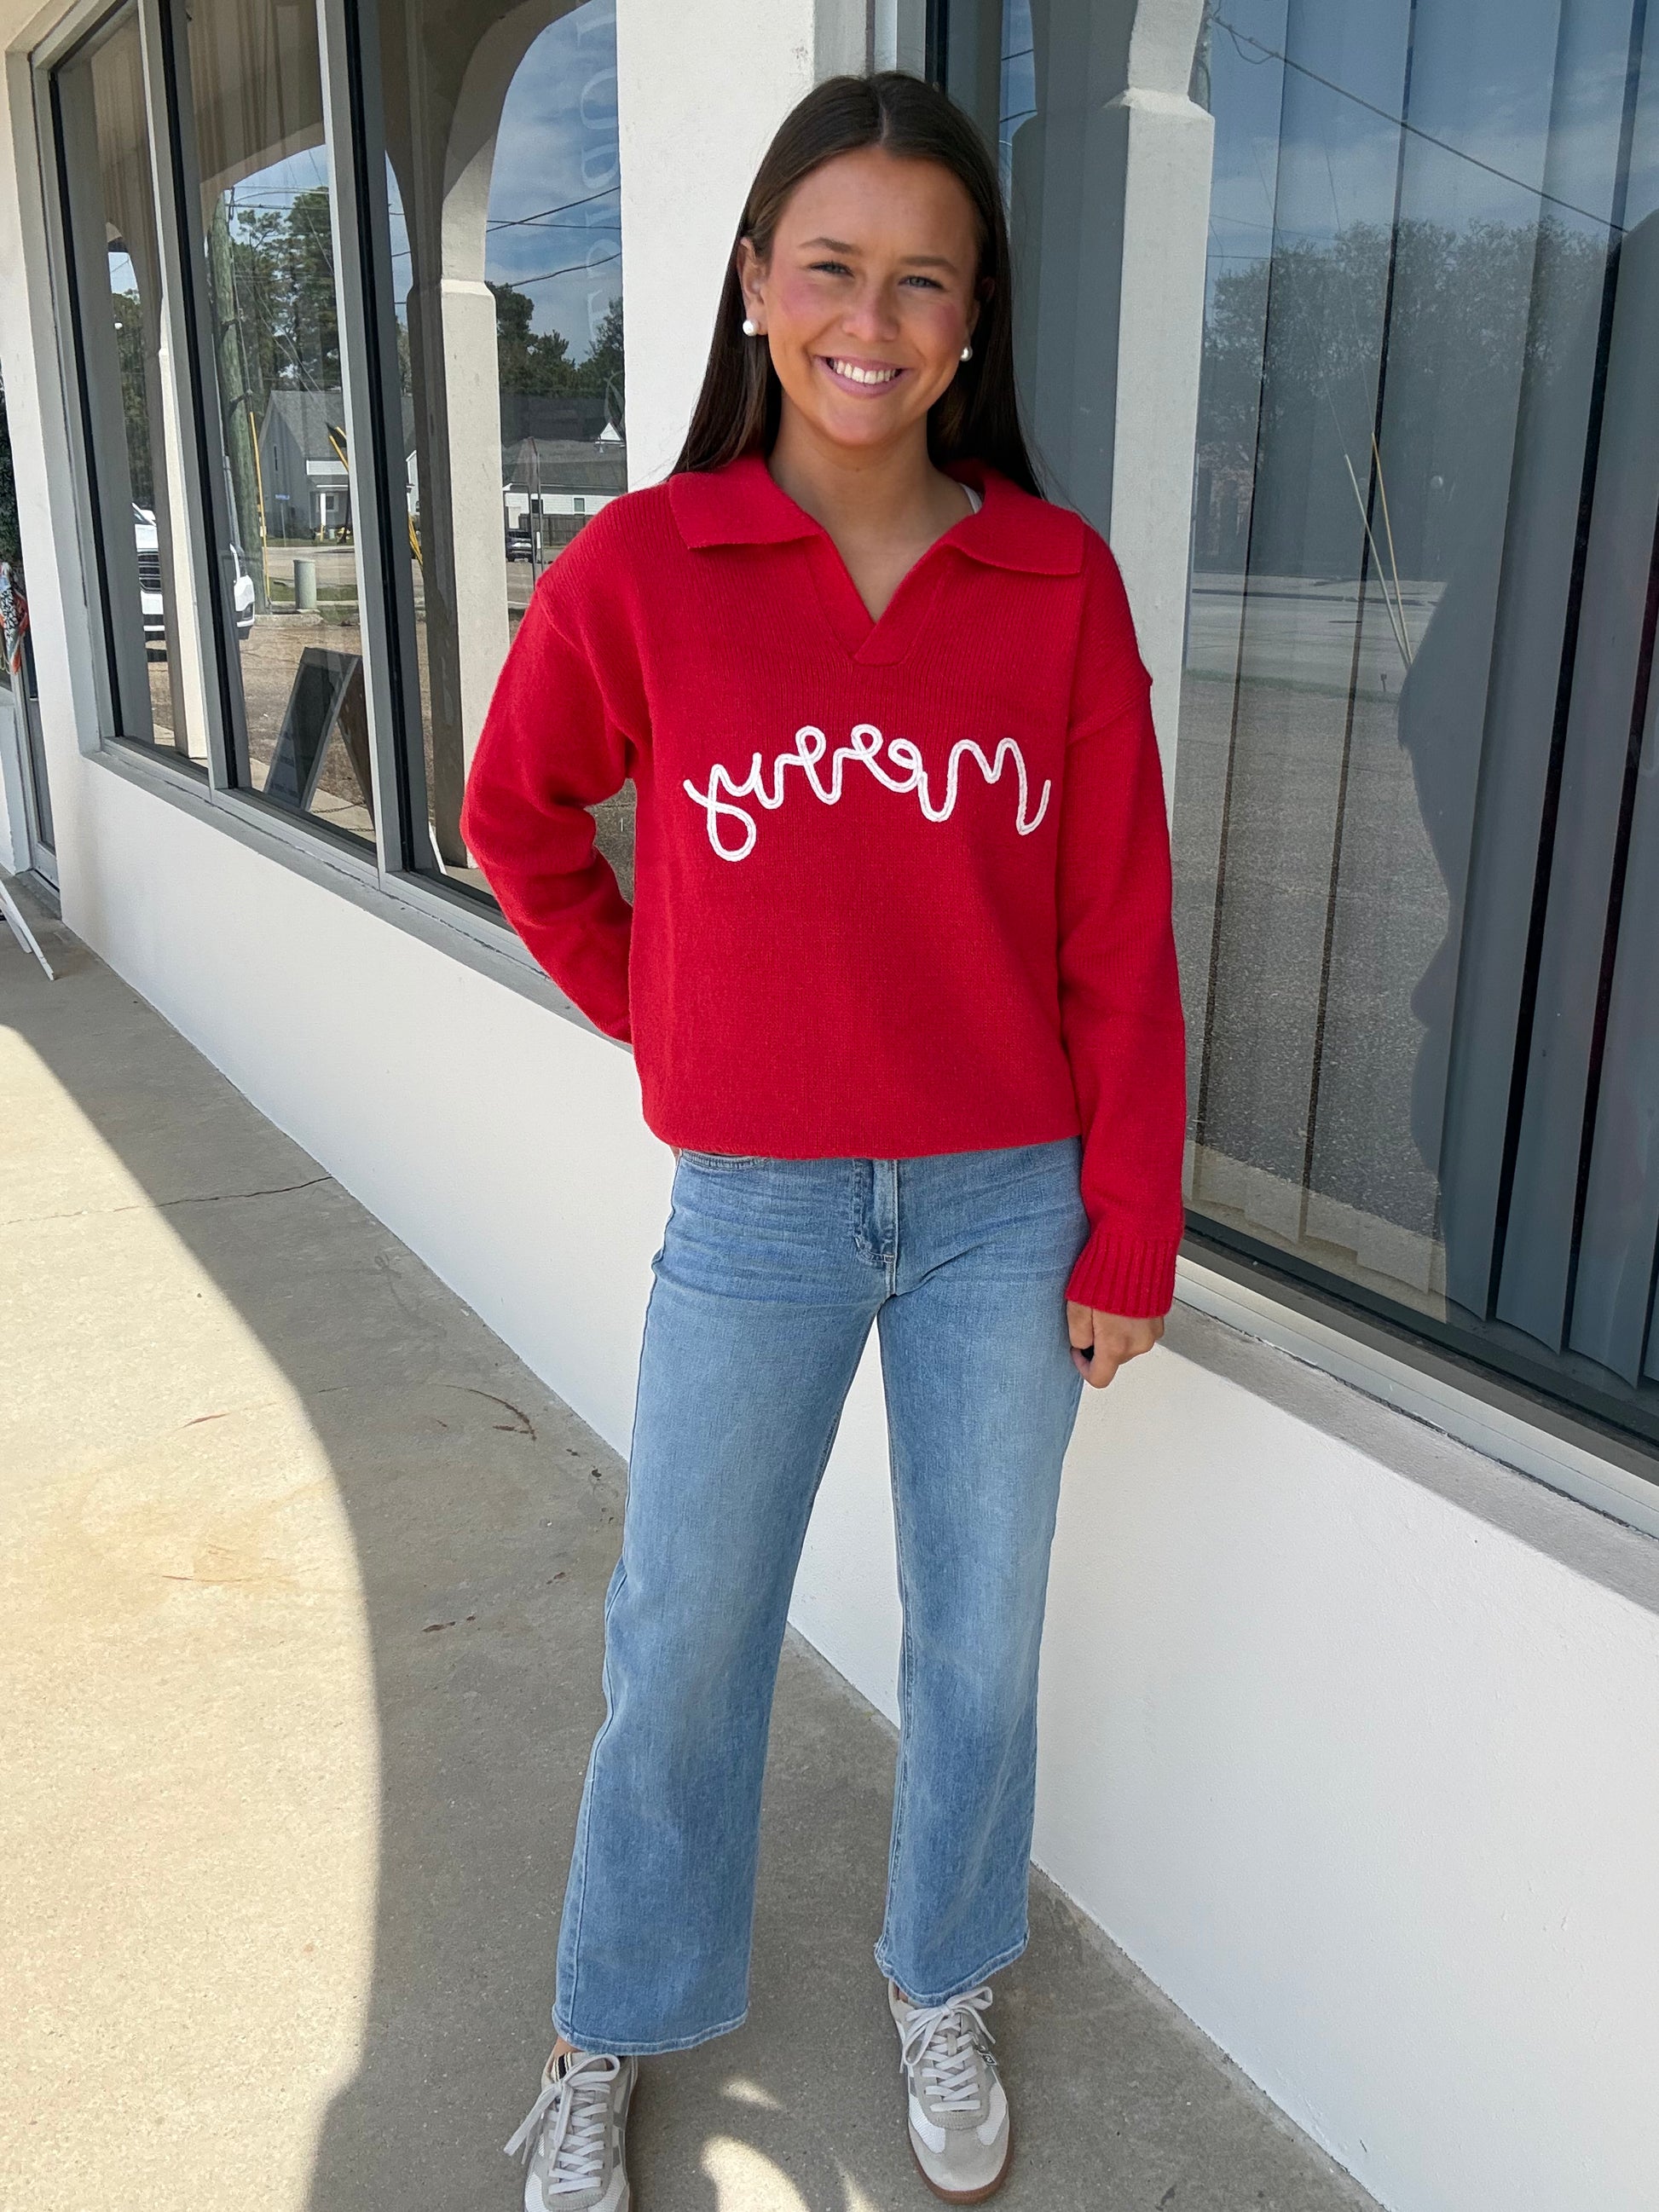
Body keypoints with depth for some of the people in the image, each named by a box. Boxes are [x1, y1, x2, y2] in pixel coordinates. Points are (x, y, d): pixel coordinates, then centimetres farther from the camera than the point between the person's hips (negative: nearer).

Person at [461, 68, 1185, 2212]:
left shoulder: (1061, 582, -4)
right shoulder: (640, 565, -7)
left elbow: (1117, 941, -2)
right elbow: (521, 821, 10)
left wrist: (1129, 1240, -1)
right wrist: (657, 1007, 5)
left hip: (1008, 1208, 1)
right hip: (753, 1212, -1)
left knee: (980, 1632, 17)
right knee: (683, 1641, 14)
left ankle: (941, 1988, 44)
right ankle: (614, 2036, 39)